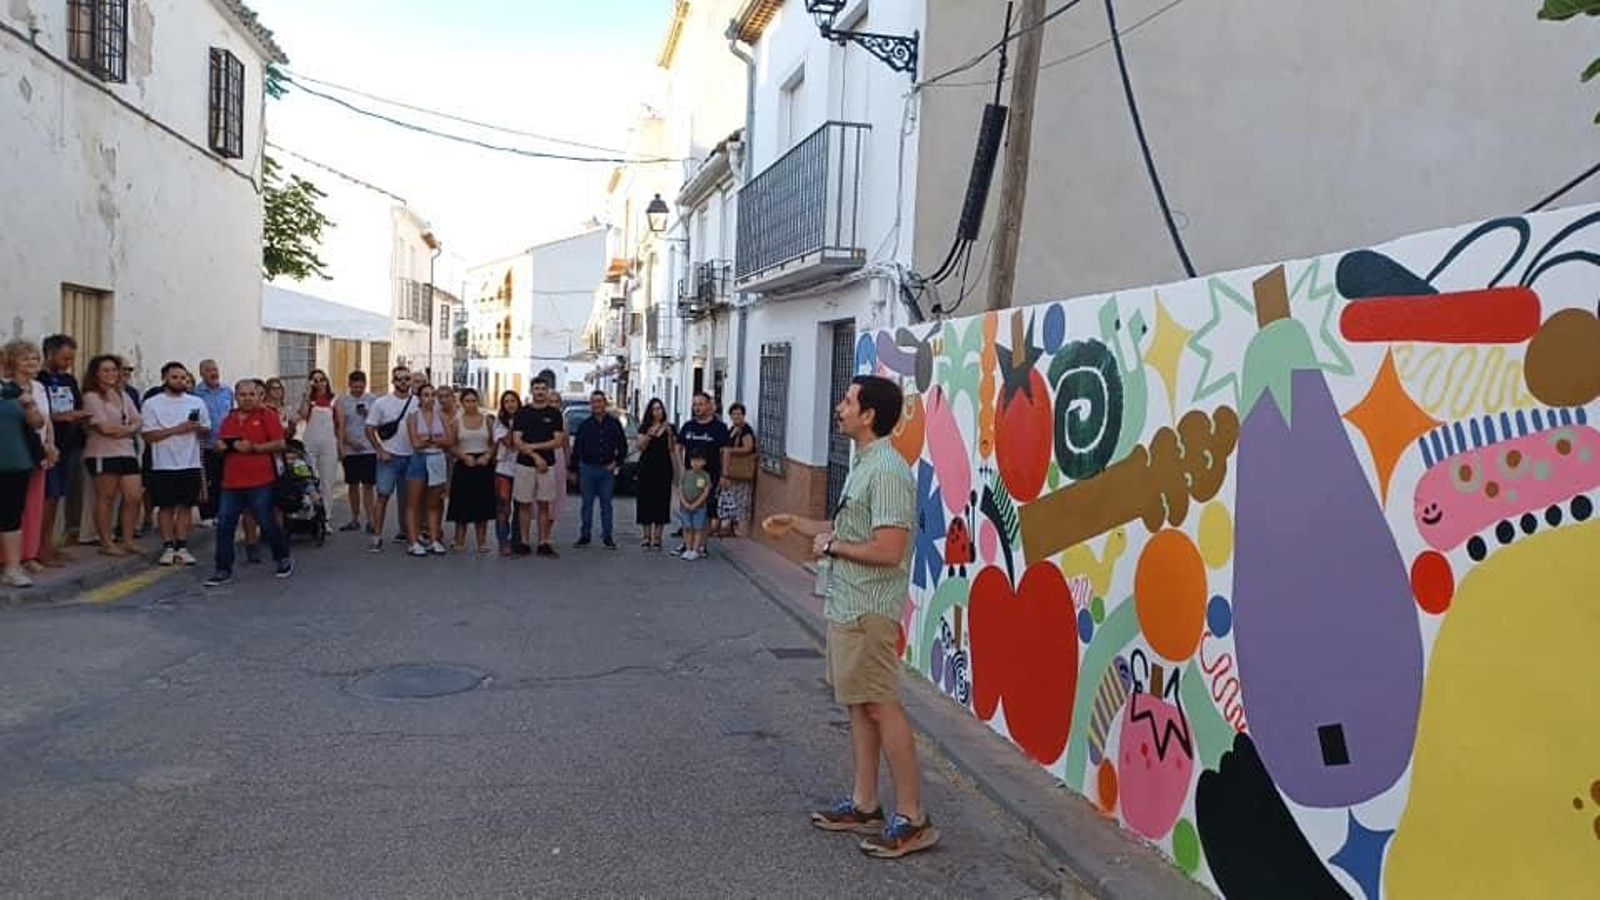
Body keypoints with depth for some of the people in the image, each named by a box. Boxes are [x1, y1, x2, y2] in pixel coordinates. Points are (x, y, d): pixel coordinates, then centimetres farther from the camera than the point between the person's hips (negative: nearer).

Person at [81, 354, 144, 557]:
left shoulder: (123, 396, 17)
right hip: (102, 454, -6)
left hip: (127, 452, 6)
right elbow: (104, 427, -13)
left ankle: (127, 540, 13)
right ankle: (106, 543, 8)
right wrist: (128, 427, 2)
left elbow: (137, 422, 10)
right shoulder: (91, 397, -4)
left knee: (135, 497, 2)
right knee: (106, 498, 0)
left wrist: (124, 430, -11)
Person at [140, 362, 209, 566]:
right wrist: (176, 429, -16)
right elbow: (148, 435, -7)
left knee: (186, 506, 5)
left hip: (191, 464, 2)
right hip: (164, 465, -2)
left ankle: (182, 547, 11)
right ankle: (168, 548, 9)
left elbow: (207, 430, 12)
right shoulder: (152, 404, -1)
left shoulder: (197, 402, 8)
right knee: (166, 507, 3)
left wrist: (197, 427, -11)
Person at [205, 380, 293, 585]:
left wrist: (253, 447, -16)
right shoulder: (229, 419, 14)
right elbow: (220, 443, 23)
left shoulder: (267, 415, -2)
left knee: (267, 523, 2)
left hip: (260, 482, -5)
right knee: (224, 525, 3)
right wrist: (221, 445, 0)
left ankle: (284, 558, 23)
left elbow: (280, 444, -8)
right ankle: (223, 570, 11)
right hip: (231, 482, 5)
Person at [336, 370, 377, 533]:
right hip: (350, 451, 1)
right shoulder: (342, 402, 3)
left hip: (369, 450, -1)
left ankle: (371, 521, -3)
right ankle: (354, 520, 18)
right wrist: (348, 442, -17)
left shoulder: (372, 401, 4)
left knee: (368, 486, -2)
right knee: (352, 485, 10)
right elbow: (340, 426, -4)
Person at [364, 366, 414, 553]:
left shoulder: (417, 403, 6)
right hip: (389, 457, -3)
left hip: (411, 457, 3)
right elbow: (370, 429, 0)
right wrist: (380, 451, -8)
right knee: (383, 494, -7)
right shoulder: (381, 403, -1)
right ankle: (377, 536, -5)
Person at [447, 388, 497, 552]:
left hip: (484, 465, 1)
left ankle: (482, 542, 10)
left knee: (483, 505, 3)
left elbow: (494, 443, 8)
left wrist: (488, 456, -10)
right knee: (462, 505, -2)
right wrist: (464, 456, -16)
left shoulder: (488, 419, 7)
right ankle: (459, 541, 6)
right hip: (463, 465, -1)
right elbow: (451, 446, 0)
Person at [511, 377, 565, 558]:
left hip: (547, 465, 0)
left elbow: (558, 441, -3)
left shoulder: (554, 413, 5)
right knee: (524, 504, 3)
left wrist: (534, 446, -10)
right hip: (525, 464, 0)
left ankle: (543, 543, 8)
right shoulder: (522, 413, 5)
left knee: (544, 505, 3)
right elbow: (517, 441, -2)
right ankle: (524, 542, 9)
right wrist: (535, 456, -12)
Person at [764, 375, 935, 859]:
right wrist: (797, 525, 17)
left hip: (869, 611, -10)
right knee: (858, 704, 15)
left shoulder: (887, 472, -20)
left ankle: (912, 819, 7)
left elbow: (887, 550, -26)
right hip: (847, 605, 10)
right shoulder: (863, 465, 13)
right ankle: (864, 805, 26)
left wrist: (831, 546, -13)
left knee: (881, 707, -4)